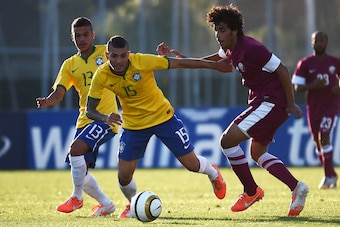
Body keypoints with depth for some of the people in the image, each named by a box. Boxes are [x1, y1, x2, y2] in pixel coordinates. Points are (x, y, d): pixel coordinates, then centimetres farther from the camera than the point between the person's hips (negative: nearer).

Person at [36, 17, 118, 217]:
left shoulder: (106, 53, 1)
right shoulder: (70, 65, 11)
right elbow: (58, 93, 0)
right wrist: (48, 101, -23)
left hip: (106, 117, -6)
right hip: (85, 119, 6)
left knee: (76, 148, -25)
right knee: (80, 170, 4)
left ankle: (77, 197, -8)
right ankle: (106, 204, 26)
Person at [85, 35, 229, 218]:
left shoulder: (142, 61, -27)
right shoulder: (102, 76, -19)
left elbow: (180, 63, -19)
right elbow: (90, 110, -13)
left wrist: (215, 65, -16)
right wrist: (106, 118, -35)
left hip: (163, 117, -2)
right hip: (133, 125, 2)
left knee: (192, 164, 3)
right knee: (124, 176, -6)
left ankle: (213, 174, 40)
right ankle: (133, 205, 29)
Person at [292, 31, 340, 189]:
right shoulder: (305, 63, 1)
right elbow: (297, 87, -3)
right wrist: (312, 86, -21)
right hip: (313, 106, 2)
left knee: (324, 136, -18)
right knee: (317, 141, 5)